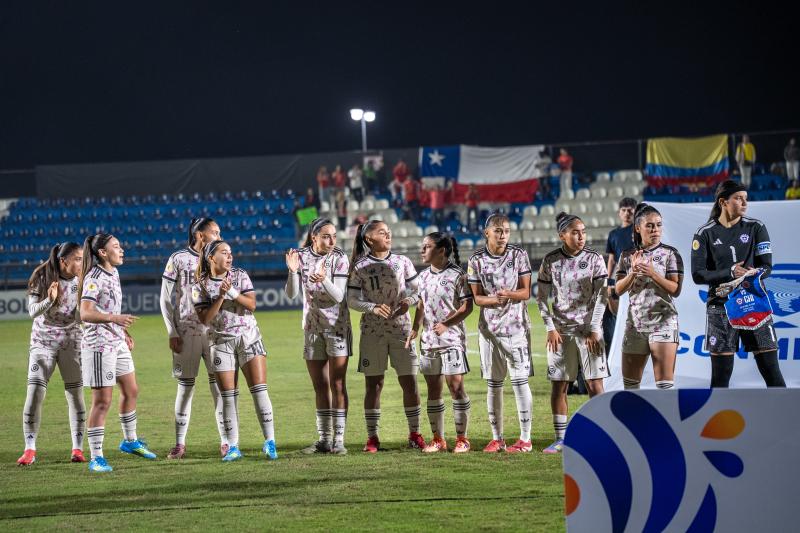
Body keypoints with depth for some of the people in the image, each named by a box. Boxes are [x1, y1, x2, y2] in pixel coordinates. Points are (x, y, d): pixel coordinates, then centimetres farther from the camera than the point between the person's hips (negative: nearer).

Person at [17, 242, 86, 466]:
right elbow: (32, 312, -15)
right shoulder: (42, 279, -10)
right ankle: (30, 450, -6)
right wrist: (49, 300, -30)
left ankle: (78, 448, 7)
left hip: (71, 342, 1)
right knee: (35, 391, -10)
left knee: (75, 394, -1)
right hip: (43, 342, -1)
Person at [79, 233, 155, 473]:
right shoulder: (94, 278, -18)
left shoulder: (113, 273, 10)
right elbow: (85, 313, -28)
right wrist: (114, 318, -40)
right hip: (99, 344, -9)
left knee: (131, 391, 20)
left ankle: (130, 441, 39)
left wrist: (124, 332, 25)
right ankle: (96, 458, -1)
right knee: (102, 401, -7)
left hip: (117, 342, 9)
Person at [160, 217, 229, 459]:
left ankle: (225, 441, 3)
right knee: (185, 385, 1)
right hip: (186, 331, -2)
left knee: (219, 384, -2)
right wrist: (172, 333, -4)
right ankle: (180, 443, 9)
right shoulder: (178, 260, 0)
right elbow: (166, 299, 1)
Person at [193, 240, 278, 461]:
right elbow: (205, 319, -9)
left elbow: (251, 304, -6)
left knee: (259, 389, -8)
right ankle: (233, 447, 7)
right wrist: (220, 296, -18)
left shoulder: (240, 276, 2)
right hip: (221, 342, -1)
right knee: (227, 396, 0)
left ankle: (269, 441, -5)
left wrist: (232, 292, -18)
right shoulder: (200, 286, -2)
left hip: (248, 337, 1)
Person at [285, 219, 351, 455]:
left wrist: (324, 280, -35)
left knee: (337, 385, -6)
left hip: (337, 326, -4)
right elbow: (291, 294, -8)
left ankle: (338, 439, -6)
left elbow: (339, 296, -17)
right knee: (320, 387, 7)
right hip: (312, 328, 4)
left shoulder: (339, 258, -10)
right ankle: (324, 439, 12)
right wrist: (293, 271, -26)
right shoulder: (302, 256, -2)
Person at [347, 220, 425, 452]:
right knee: (373, 384, 1)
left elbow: (417, 290, 8)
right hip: (372, 331, -2)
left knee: (409, 381, 0)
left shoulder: (402, 262, 5)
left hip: (401, 328, 2)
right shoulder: (360, 267, -1)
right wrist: (374, 308, -18)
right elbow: (352, 300, -2)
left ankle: (415, 434, 10)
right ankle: (372, 437, 6)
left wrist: (408, 301, -14)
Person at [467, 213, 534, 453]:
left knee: (519, 380, -5)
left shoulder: (519, 255, -3)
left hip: (516, 325, -2)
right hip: (489, 327, 2)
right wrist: (493, 299, -20)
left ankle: (525, 438, 0)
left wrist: (510, 294, -23)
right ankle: (497, 438, 15)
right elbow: (476, 298, 1)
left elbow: (526, 292, -3)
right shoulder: (476, 261, 0)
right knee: (493, 383, 6)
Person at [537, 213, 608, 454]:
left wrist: (594, 330, -8)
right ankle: (561, 439, 9)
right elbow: (542, 298, 6)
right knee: (558, 385, 2)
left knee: (595, 384, -4)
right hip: (561, 330, 1)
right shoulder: (551, 261, 1)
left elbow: (600, 296, -3)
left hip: (589, 328, -1)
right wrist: (550, 328, -3)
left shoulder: (594, 259, -2)